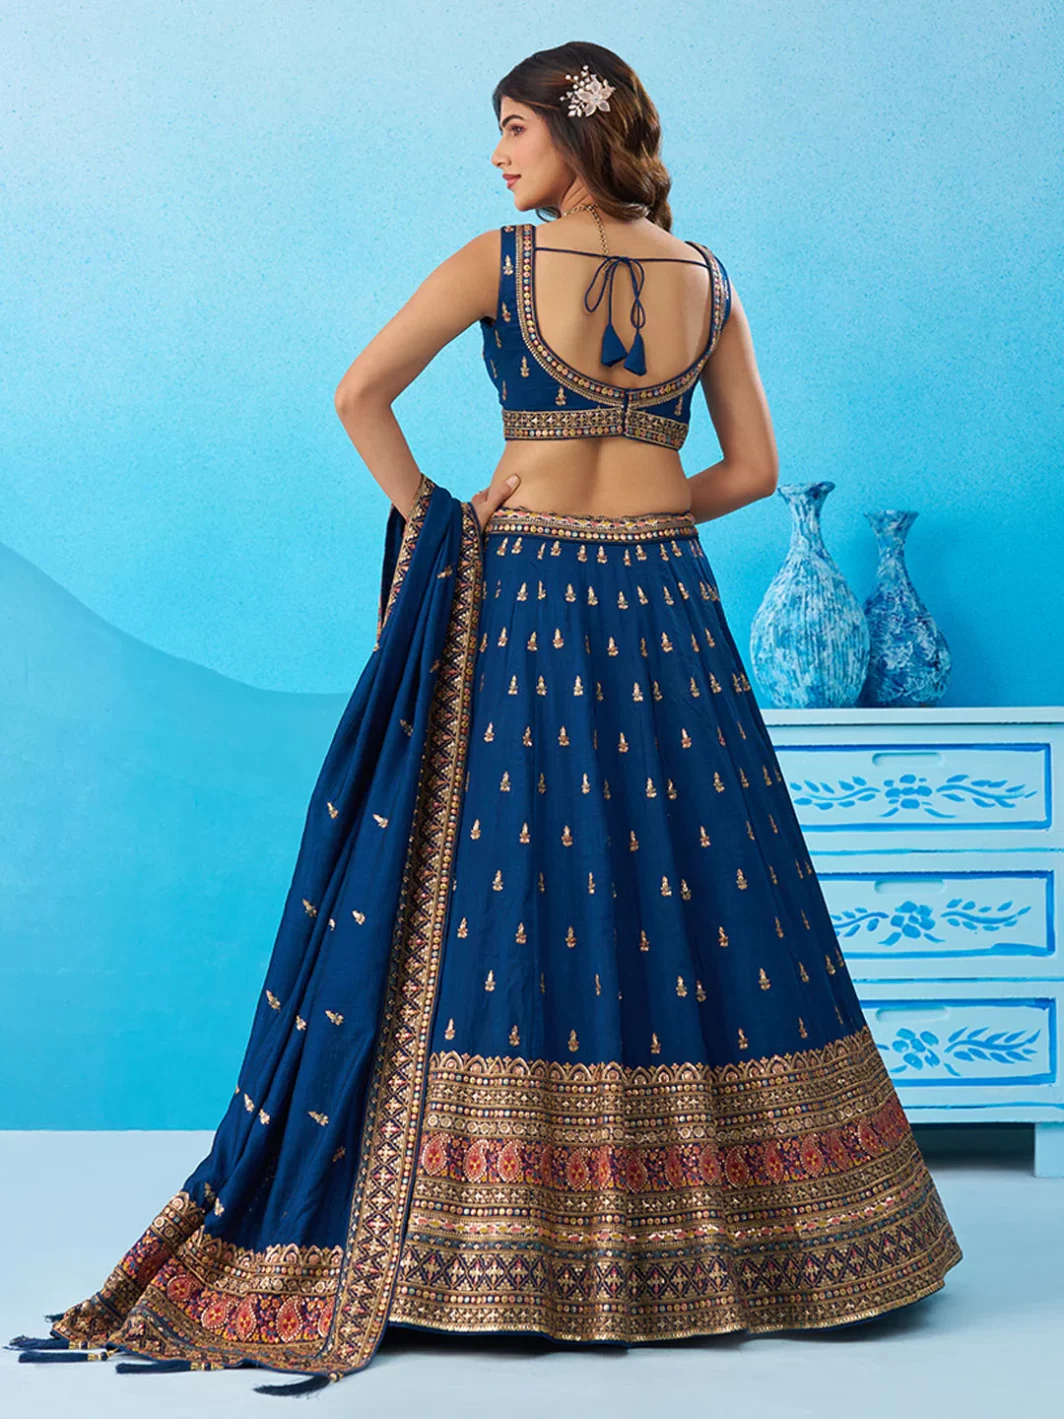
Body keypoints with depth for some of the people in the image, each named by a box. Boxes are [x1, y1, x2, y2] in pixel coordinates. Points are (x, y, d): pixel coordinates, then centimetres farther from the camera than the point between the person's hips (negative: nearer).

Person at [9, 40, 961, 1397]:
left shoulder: (500, 261, -5)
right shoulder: (708, 279, 5)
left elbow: (360, 394, -8)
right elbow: (755, 468, 6)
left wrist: (430, 518, 2)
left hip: (520, 606, -3)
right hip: (666, 610, 3)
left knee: (509, 890, 3)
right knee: (688, 894, 9)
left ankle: (504, 1236, 8)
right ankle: (682, 1234, 17)